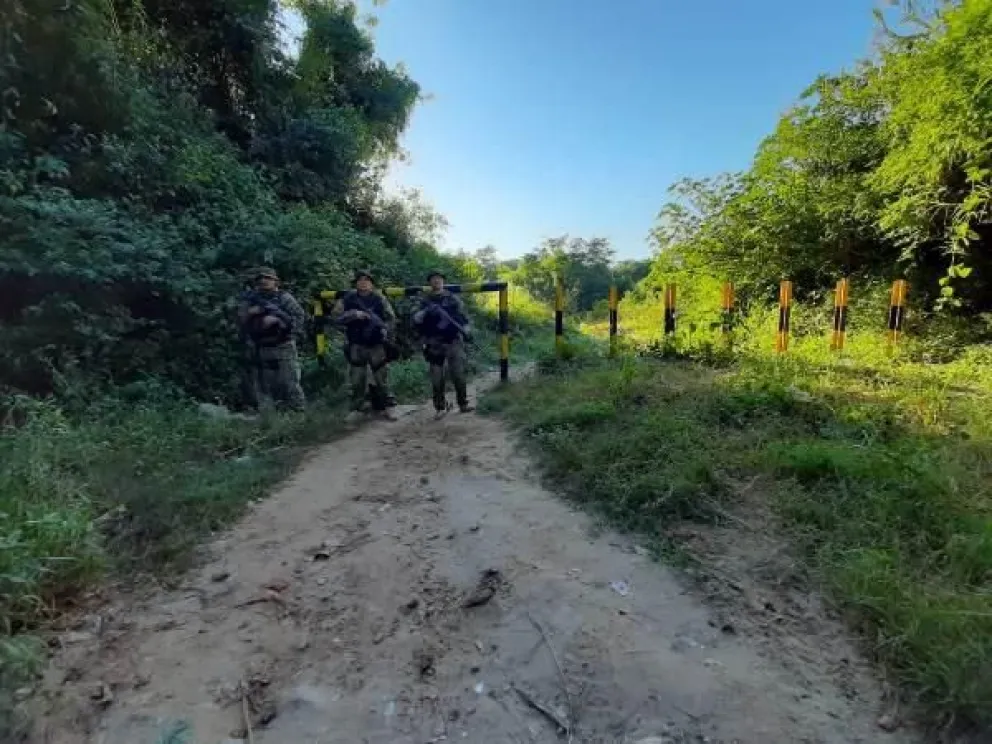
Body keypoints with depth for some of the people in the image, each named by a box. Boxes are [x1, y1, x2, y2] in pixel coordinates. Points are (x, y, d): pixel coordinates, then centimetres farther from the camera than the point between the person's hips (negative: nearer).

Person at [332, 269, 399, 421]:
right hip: (356, 345, 1)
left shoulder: (379, 298, 1)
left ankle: (388, 406, 14)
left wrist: (385, 331, -13)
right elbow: (335, 316, -5)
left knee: (382, 377, 4)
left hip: (377, 344, -1)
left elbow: (391, 318, 3)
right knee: (357, 379, 6)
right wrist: (354, 314, -18)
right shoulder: (348, 298, 1)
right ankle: (356, 408, 16)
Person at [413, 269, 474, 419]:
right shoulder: (425, 301, 9)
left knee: (458, 374, -5)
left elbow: (463, 316, 7)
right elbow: (415, 319, 2)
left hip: (453, 341, -1)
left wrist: (466, 329, -12)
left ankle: (463, 404, 7)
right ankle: (440, 407, 12)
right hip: (434, 344, 1)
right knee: (437, 377, 2)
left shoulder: (453, 299, 9)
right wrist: (425, 312, -17)